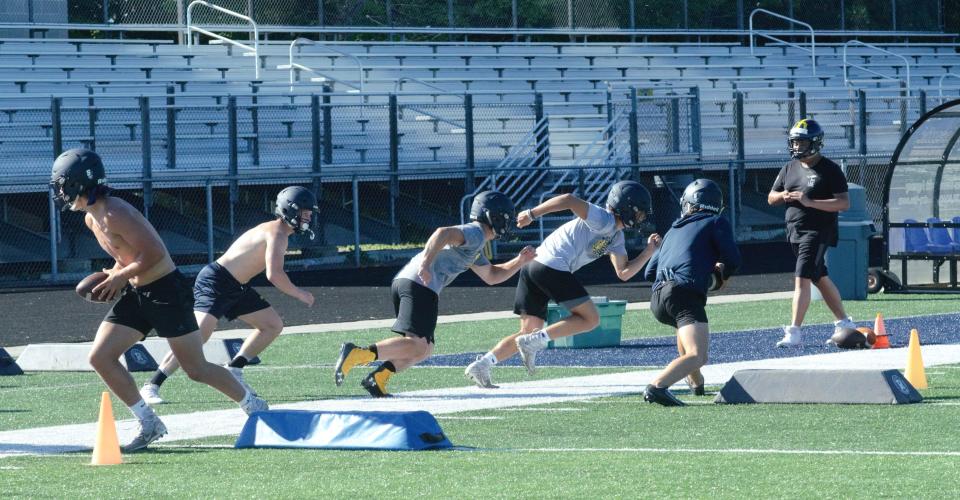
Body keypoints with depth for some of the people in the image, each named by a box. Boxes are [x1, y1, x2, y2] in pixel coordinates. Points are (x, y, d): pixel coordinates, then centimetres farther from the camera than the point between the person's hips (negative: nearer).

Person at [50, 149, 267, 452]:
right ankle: (149, 426, 6)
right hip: (135, 294, 9)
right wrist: (112, 277, 4)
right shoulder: (91, 219, 7)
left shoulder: (114, 214, -23)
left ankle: (254, 406, 19)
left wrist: (120, 276, -17)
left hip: (166, 291, -9)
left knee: (196, 369, -2)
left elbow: (153, 253, -26)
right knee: (100, 358, -1)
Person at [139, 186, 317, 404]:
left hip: (237, 288, 11)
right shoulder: (277, 233, -16)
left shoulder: (275, 231, 16)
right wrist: (299, 294, -15)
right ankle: (151, 386, -25)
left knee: (273, 325, 13)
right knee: (200, 334, -24)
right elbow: (274, 275, -26)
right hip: (215, 282, -11)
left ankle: (233, 371, 14)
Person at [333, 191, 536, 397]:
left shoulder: (474, 247, 31)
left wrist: (520, 261, 31)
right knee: (417, 346, -18)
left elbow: (492, 276, 42)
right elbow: (443, 233, -20)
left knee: (424, 349, 15)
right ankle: (357, 354, -31)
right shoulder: (475, 233, -1)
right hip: (420, 286, -10)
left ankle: (377, 379, 1)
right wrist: (426, 263, -28)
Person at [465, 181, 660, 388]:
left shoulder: (616, 237, 23)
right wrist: (532, 214, -18)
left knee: (530, 332, 11)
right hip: (552, 268, -10)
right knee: (590, 319, -5)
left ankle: (482, 365, -1)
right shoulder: (603, 220, -7)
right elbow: (569, 200, -19)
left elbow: (624, 273, 24)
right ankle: (533, 341, -13)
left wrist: (648, 252, 14)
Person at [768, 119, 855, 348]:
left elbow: (844, 203, -16)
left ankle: (794, 332, -17)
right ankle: (844, 323, 30)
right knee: (820, 279, 16)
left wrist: (810, 202, -24)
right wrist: (784, 196, -6)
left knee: (802, 278, -15)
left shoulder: (830, 170, -9)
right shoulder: (790, 168, 12)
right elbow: (771, 197, 18)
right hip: (795, 231, 8)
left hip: (818, 231, -8)